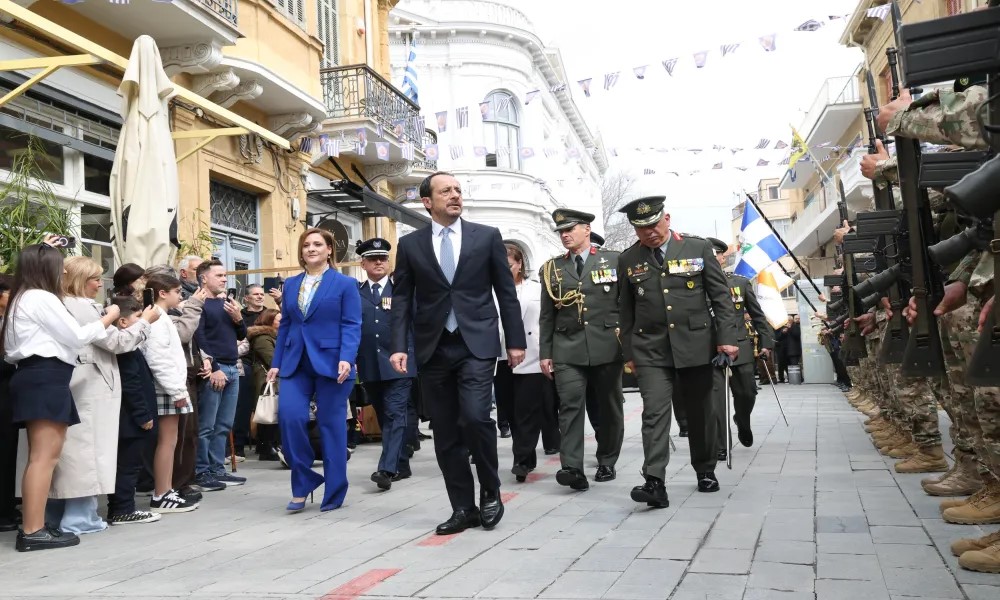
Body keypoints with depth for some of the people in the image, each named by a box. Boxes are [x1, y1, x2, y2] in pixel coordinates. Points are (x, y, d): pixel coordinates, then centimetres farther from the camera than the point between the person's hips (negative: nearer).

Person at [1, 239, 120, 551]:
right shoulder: (42, 298, -9)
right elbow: (76, 337, -9)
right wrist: (108, 318, 4)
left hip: (37, 378, 11)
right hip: (44, 379, -11)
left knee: (42, 455, 11)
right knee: (45, 456, -12)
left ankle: (33, 527, 13)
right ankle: (32, 532, -13)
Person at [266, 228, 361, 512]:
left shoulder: (345, 284, 0)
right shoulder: (290, 284, 13)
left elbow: (351, 325, -6)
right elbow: (285, 325, 14)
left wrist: (346, 358, -20)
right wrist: (276, 362, 8)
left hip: (330, 362, -3)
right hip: (296, 363, 4)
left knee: (331, 425, 2)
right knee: (289, 415, -14)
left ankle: (334, 492, 15)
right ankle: (303, 481, 4)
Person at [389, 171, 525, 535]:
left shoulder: (487, 236, 5)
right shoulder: (410, 244, 7)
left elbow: (506, 292, 6)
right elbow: (402, 299, 6)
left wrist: (515, 340, 3)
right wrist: (399, 346, -4)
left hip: (476, 343, -2)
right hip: (433, 348, 2)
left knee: (475, 417, -17)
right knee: (446, 432, 5)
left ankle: (490, 493, 7)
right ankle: (463, 508, 17)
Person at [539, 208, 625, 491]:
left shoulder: (614, 260, 6)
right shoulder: (552, 268, 11)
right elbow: (547, 316, 11)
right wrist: (545, 353, 6)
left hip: (607, 347, -1)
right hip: (567, 350, 1)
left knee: (609, 407, 8)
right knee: (570, 406, -11)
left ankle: (606, 463, 23)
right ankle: (573, 468, -15)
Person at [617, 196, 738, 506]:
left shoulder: (698, 248, 1)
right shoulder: (628, 260, 5)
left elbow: (721, 295, 1)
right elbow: (627, 311, 10)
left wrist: (727, 338, -7)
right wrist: (629, 352, 10)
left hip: (696, 346, 0)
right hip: (650, 350, 0)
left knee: (700, 412, 11)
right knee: (654, 413, -11)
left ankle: (705, 471, 30)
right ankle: (654, 482, -14)